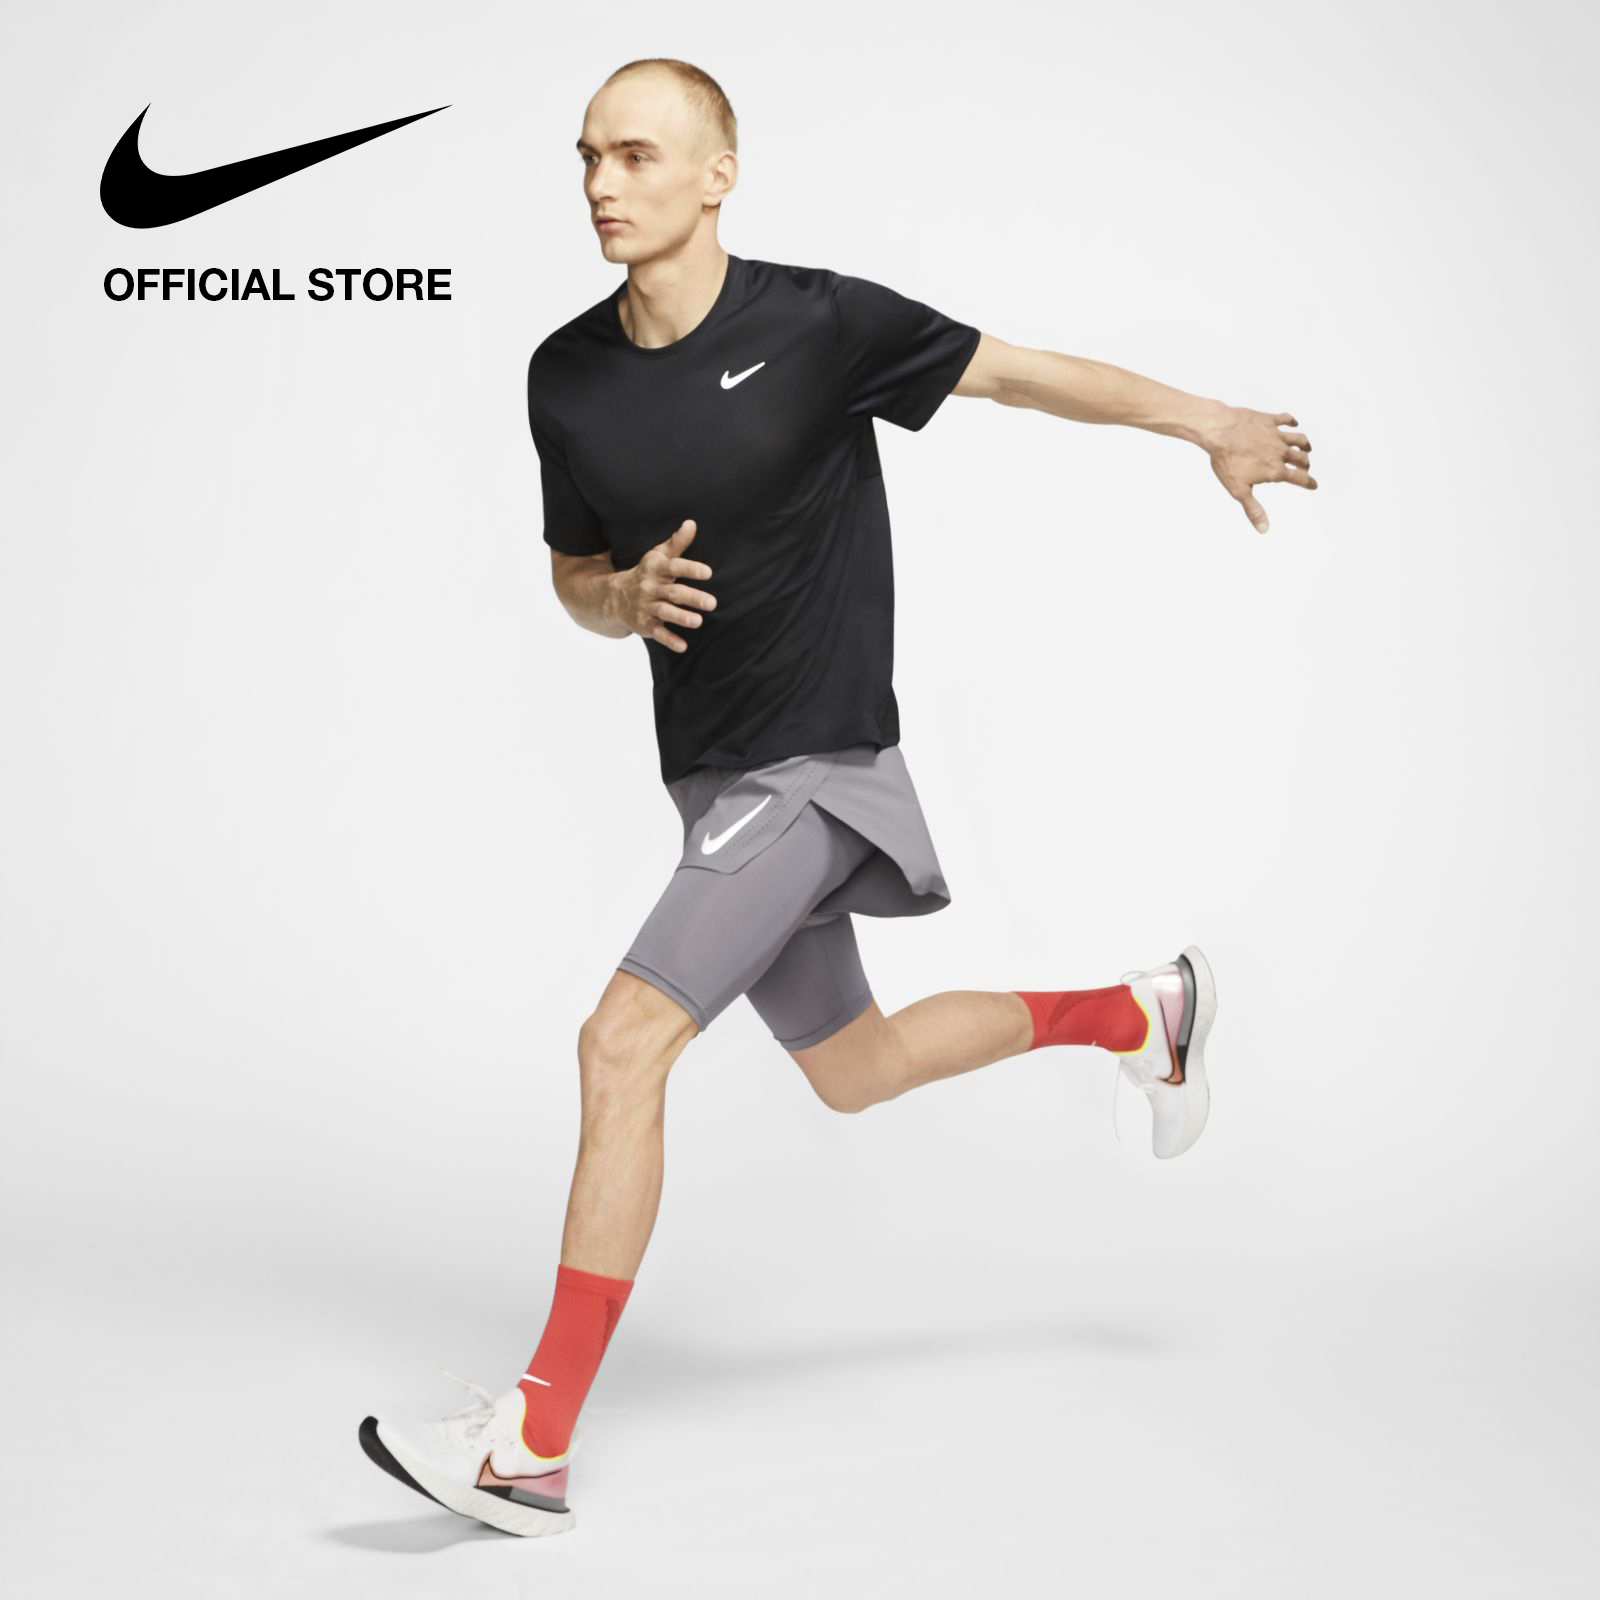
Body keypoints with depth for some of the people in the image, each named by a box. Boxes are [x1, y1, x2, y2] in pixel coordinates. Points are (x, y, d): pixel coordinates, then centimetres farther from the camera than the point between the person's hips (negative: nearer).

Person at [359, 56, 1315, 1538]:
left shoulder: (820, 323, -14)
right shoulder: (564, 374, 1)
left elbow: (1018, 370, 0)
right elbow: (573, 577, 12)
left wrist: (1206, 421, 6)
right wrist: (625, 598, -11)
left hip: (818, 760, -7)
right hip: (710, 774, 7)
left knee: (623, 1042, -18)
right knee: (854, 1072, 20)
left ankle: (533, 1444, -10)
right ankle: (1136, 1011, 43)